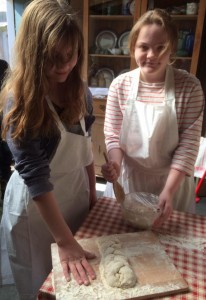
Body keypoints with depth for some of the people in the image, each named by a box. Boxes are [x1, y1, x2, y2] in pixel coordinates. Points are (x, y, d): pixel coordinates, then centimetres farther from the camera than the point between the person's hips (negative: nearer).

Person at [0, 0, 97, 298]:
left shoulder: (79, 90, -6)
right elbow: (35, 177, -26)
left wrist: (92, 192, 8)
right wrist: (65, 242, -25)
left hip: (76, 192, 5)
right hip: (35, 205, -5)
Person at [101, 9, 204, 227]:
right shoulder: (120, 85, -9)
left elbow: (188, 144, -14)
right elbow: (112, 133, -5)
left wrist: (169, 190, -21)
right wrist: (115, 163, -24)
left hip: (171, 180, -1)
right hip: (127, 179, 2)